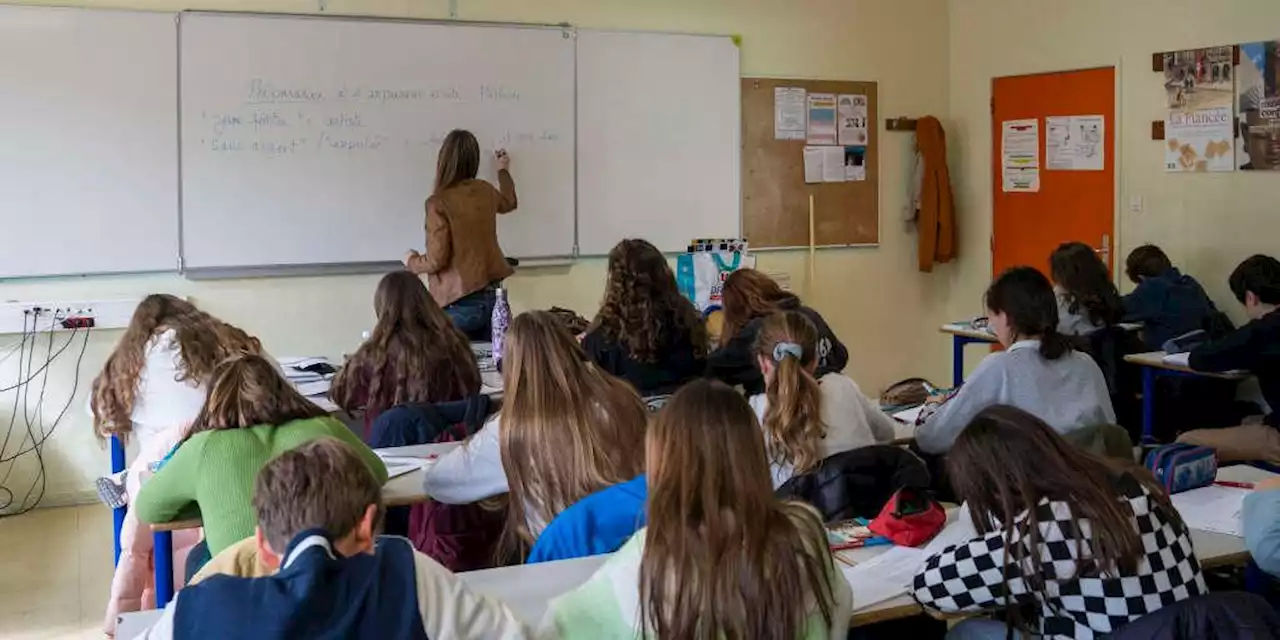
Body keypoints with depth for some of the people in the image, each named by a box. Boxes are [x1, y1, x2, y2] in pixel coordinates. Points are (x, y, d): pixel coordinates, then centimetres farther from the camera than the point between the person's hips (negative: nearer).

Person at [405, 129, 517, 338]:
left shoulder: (439, 203, -14)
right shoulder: (485, 191, 6)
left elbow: (436, 260, -14)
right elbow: (508, 203, 33)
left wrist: (412, 261, 9)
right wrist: (503, 170, 52)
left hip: (461, 303, -6)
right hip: (492, 296, 6)